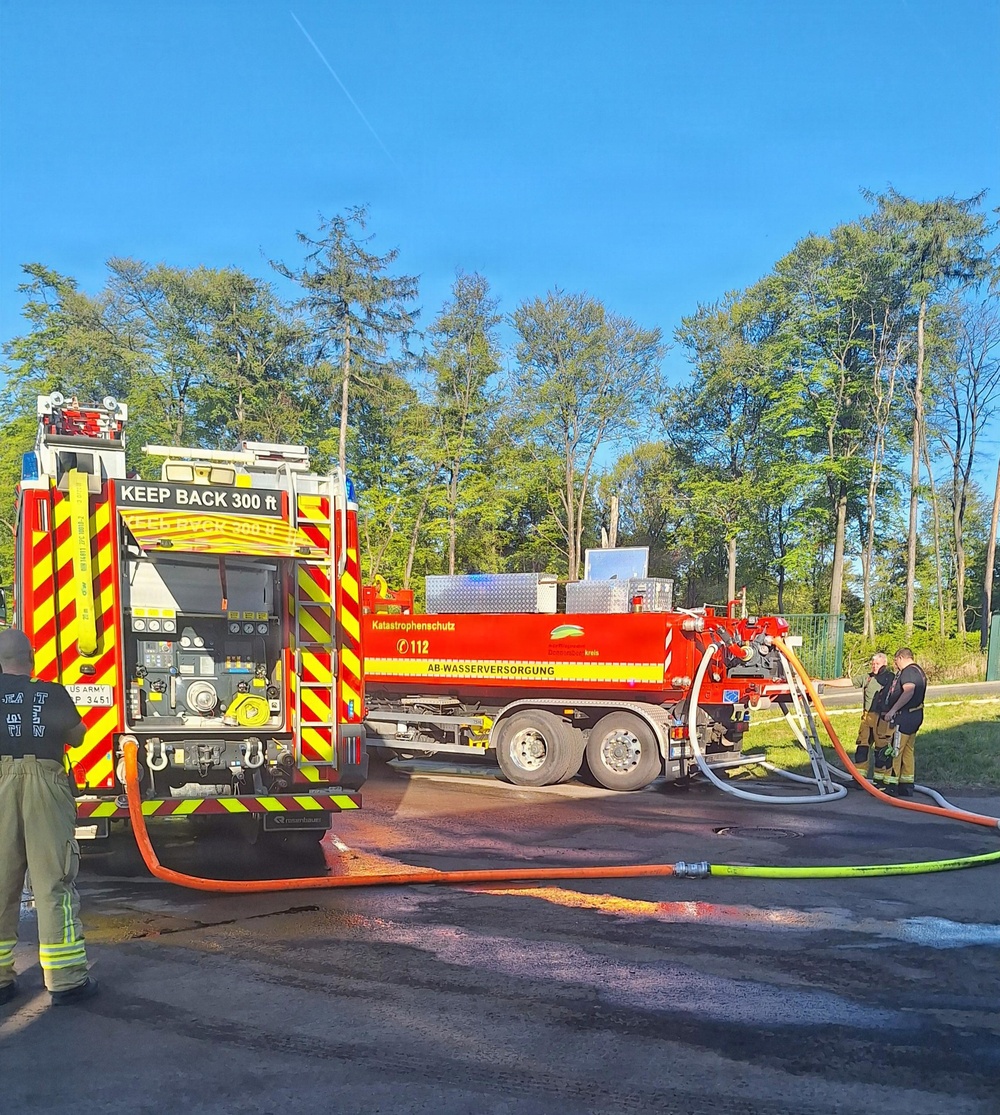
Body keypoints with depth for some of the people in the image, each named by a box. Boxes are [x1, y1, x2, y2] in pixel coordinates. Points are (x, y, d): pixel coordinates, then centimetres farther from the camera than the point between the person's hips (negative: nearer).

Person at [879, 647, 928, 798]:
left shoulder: (908, 671, -15)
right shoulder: (918, 671, 19)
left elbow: (909, 691, -31)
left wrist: (892, 710, -31)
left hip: (904, 717, -11)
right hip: (915, 716, 11)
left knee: (894, 751, -6)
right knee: (907, 751, 15)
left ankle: (892, 786, -4)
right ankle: (906, 786, 20)